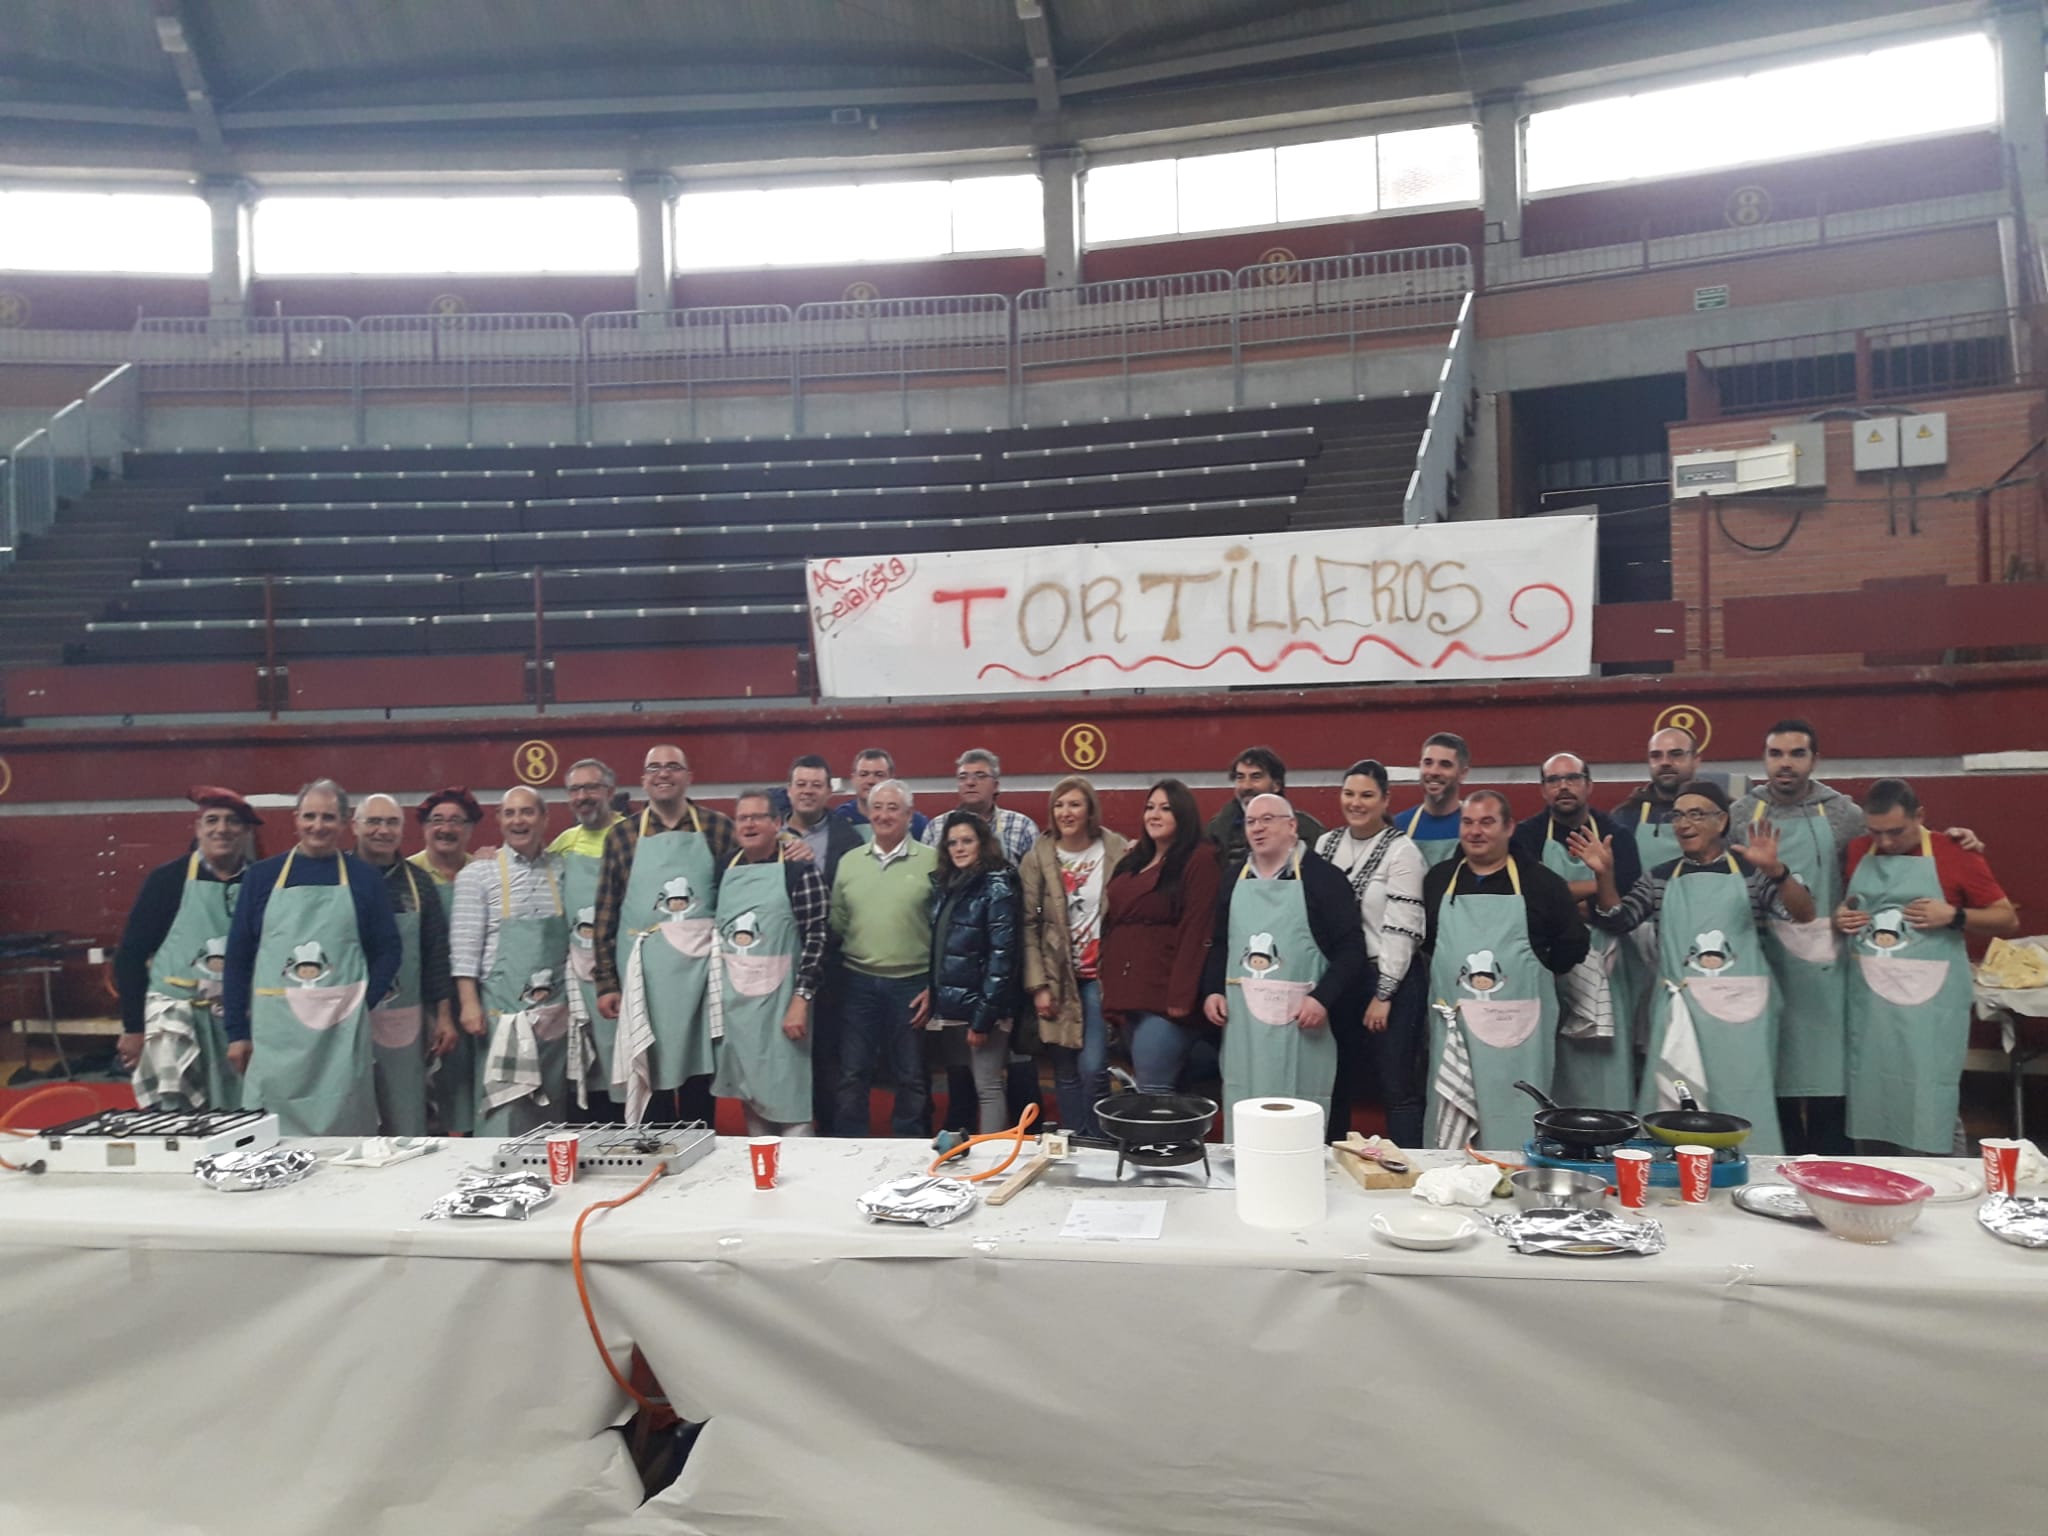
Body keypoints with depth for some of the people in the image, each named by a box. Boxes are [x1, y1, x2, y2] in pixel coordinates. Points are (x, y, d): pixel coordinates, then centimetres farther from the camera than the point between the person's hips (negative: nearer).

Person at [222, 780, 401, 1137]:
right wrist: (236, 1030, 4)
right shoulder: (262, 875, 7)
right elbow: (238, 956, 8)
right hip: (274, 1029, 1)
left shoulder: (364, 878, 6)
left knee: (341, 1128, 6)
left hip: (342, 1029, 0)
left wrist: (361, 1002, -6)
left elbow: (388, 950, 7)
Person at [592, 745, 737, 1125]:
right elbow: (605, 913, 4)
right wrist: (606, 981, 0)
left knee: (699, 1077, 7)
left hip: (701, 969, 0)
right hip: (643, 972, 1)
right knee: (649, 1077, 8)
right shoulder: (621, 835, 5)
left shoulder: (718, 828, 3)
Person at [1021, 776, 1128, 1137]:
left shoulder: (1117, 853, -2)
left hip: (1100, 974, -1)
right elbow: (1028, 925, -1)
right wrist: (1038, 985, -6)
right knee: (1066, 1073, 8)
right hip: (1057, 977, 1)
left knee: (1092, 1068, -7)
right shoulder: (1038, 858, 0)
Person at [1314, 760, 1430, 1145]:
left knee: (1398, 1086, -1)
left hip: (1389, 980, -5)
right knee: (1337, 1081, 13)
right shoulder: (1326, 844, 9)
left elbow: (1402, 929, -12)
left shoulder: (1402, 851, -8)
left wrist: (1383, 995, -14)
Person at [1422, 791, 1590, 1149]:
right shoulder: (1438, 879, 9)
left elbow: (1574, 942, 6)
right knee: (1449, 1135, 6)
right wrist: (1450, 966, 4)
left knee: (1515, 1131, 3)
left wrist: (1536, 971, 4)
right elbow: (1422, 940, 14)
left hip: (1517, 1026, -2)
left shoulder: (1540, 881, 1)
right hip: (1453, 1026, 2)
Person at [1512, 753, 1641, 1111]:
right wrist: (1598, 886, -12)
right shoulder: (1528, 836, 3)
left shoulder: (1616, 836, 6)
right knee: (1547, 1077, 1)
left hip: (1602, 970, 1)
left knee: (1606, 1074, 2)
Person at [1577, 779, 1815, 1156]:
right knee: (1676, 1112, 6)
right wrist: (1604, 875, -12)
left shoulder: (1749, 871, 3)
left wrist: (1774, 870, -26)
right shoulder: (1660, 878, 10)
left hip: (1740, 1012, -2)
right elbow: (1616, 921, 4)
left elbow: (1803, 914, -8)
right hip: (1681, 1012, 2)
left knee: (1742, 1110, 4)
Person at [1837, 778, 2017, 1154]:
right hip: (1870, 1003, 4)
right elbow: (1843, 909, 21)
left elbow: (2008, 921, 1)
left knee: (1930, 1109, -2)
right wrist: (1840, 918, -1)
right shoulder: (1857, 853, 6)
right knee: (1873, 1102, 9)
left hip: (1929, 1003, -3)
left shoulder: (1954, 855, -4)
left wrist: (1954, 915, -15)